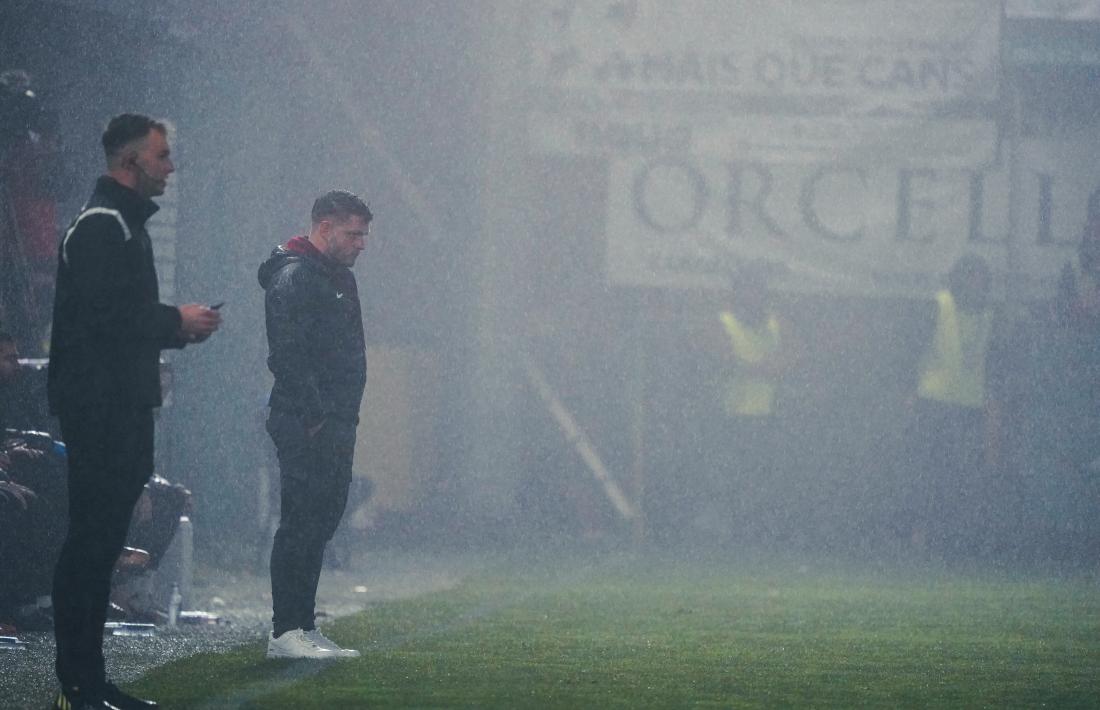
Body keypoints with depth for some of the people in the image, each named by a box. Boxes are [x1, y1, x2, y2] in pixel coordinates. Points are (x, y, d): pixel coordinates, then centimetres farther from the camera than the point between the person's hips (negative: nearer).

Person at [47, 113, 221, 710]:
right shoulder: (101, 226, -12)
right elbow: (100, 314, -21)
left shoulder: (125, 225, 21)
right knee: (92, 541, -10)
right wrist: (175, 322, -12)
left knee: (98, 542, 11)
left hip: (120, 407, 11)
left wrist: (176, 326, 10)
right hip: (101, 408, -11)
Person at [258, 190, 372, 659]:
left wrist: (345, 418, 16)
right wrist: (313, 418, -21)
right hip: (305, 426, -10)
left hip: (335, 424, 10)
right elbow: (287, 356, -20)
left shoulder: (339, 277, 20)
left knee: (319, 525, 11)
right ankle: (285, 633, -8)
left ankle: (304, 627, 15)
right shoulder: (294, 277, -12)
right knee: (300, 524, -9)